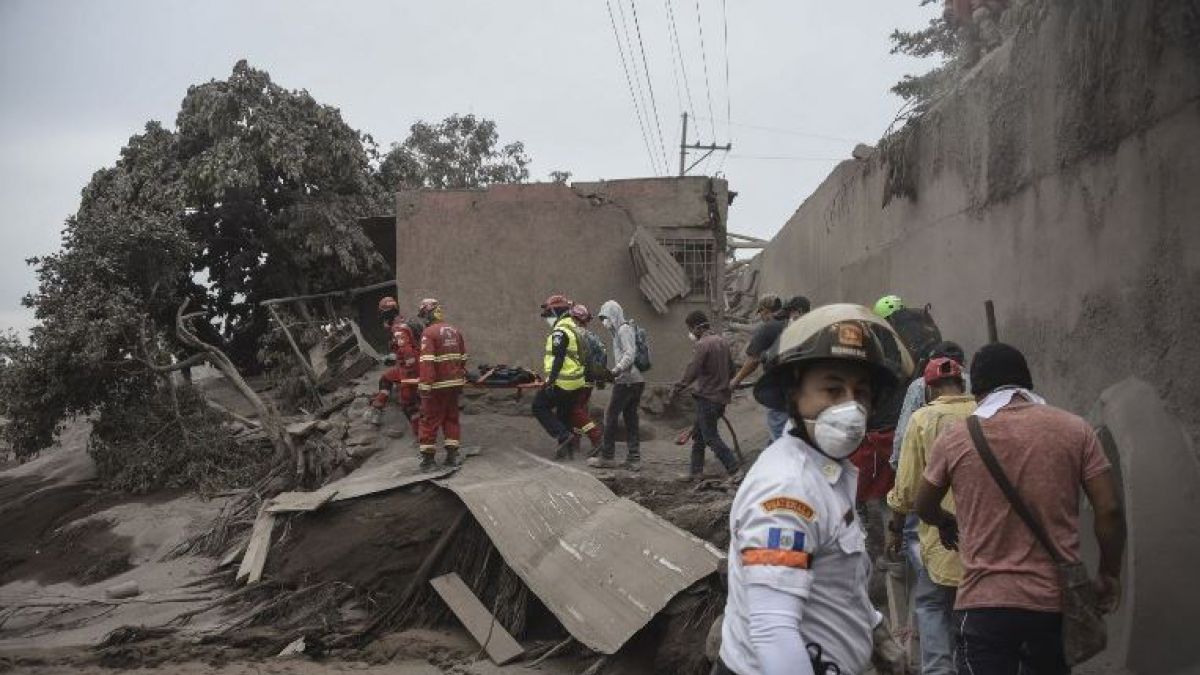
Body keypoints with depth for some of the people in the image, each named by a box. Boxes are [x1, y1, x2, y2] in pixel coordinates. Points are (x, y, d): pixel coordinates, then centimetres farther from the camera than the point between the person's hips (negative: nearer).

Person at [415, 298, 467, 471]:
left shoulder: (429, 332, -11)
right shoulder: (455, 331, 10)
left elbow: (427, 362, -19)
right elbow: (463, 358, 16)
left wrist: (425, 385, -20)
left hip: (437, 385, -6)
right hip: (455, 383, 6)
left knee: (430, 420, 3)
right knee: (451, 418, 15)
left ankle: (428, 458, 7)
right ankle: (452, 455, 16)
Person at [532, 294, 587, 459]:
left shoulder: (560, 331, -16)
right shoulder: (573, 328, 16)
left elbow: (558, 359, -22)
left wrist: (550, 381, -22)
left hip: (562, 382, -9)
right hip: (577, 382, 9)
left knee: (539, 406, 2)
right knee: (564, 414, 16)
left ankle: (563, 435, -7)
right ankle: (565, 449, 20)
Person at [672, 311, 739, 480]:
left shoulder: (702, 345, -16)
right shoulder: (722, 342, 11)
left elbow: (691, 372, -21)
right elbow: (731, 368, 18)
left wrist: (676, 388, -12)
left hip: (707, 398, -9)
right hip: (721, 396, 9)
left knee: (710, 436, -3)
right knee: (698, 433, 17)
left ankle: (734, 469, -6)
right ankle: (696, 470, 22)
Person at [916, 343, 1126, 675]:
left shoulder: (953, 439, -1)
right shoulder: (1074, 429, 0)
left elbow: (924, 508, 13)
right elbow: (1109, 510, -2)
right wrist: (1108, 577, 12)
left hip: (983, 604, -2)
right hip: (1056, 601, 3)